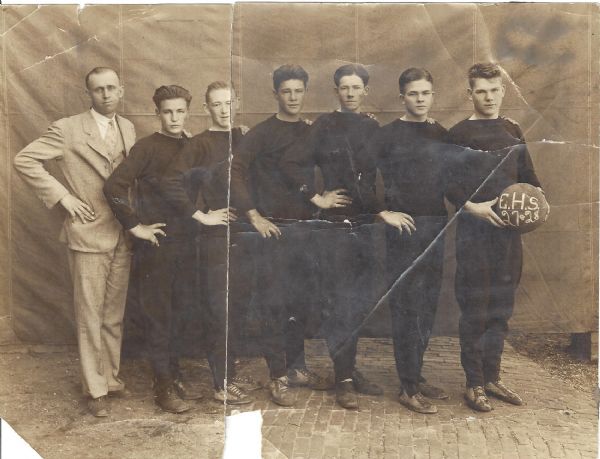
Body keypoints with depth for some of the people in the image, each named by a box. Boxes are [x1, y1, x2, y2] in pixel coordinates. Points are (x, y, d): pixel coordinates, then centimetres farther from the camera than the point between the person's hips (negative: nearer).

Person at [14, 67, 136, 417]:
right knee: (90, 315, 2)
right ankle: (96, 389, 13)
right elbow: (24, 161, -9)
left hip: (123, 235, 5)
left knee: (115, 313, 13)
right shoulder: (67, 130, -7)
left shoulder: (128, 129, 11)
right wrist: (63, 196, -11)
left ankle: (111, 376, 28)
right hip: (89, 234, -5)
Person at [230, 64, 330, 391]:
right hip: (275, 228, -5)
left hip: (305, 227, 5)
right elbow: (237, 173, -11)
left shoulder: (311, 134, 14)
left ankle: (296, 368, 20)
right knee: (275, 301, -1)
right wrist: (254, 216, -16)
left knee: (303, 303, 9)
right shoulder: (261, 133, -3)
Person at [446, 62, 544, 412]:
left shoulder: (513, 132, 13)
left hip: (508, 230, 5)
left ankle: (492, 379, 21)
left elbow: (527, 174, 18)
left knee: (501, 308, 10)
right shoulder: (459, 134, -2)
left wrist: (538, 193, -2)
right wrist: (472, 207, -21)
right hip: (474, 230, -5)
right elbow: (448, 184, -6)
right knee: (475, 310, -1)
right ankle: (474, 384, 10)